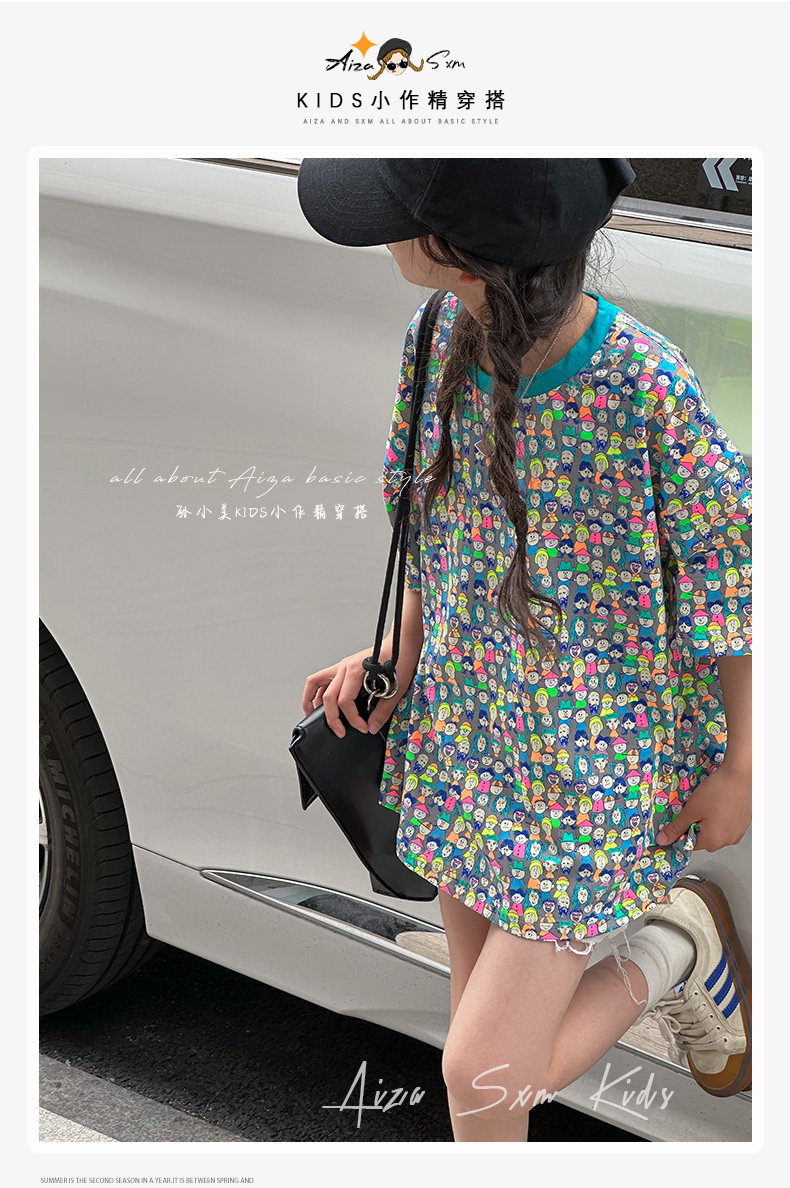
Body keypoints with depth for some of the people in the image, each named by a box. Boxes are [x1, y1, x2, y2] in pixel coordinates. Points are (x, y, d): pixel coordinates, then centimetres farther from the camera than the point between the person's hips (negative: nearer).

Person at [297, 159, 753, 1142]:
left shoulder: (649, 390, -28)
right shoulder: (441, 339, -10)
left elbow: (739, 569, -15)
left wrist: (741, 769, -7)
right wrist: (396, 657, -1)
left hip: (596, 766, -6)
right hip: (466, 736, 6)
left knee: (482, 1075, -2)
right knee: (481, 1046, 14)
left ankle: (668, 948, 18)